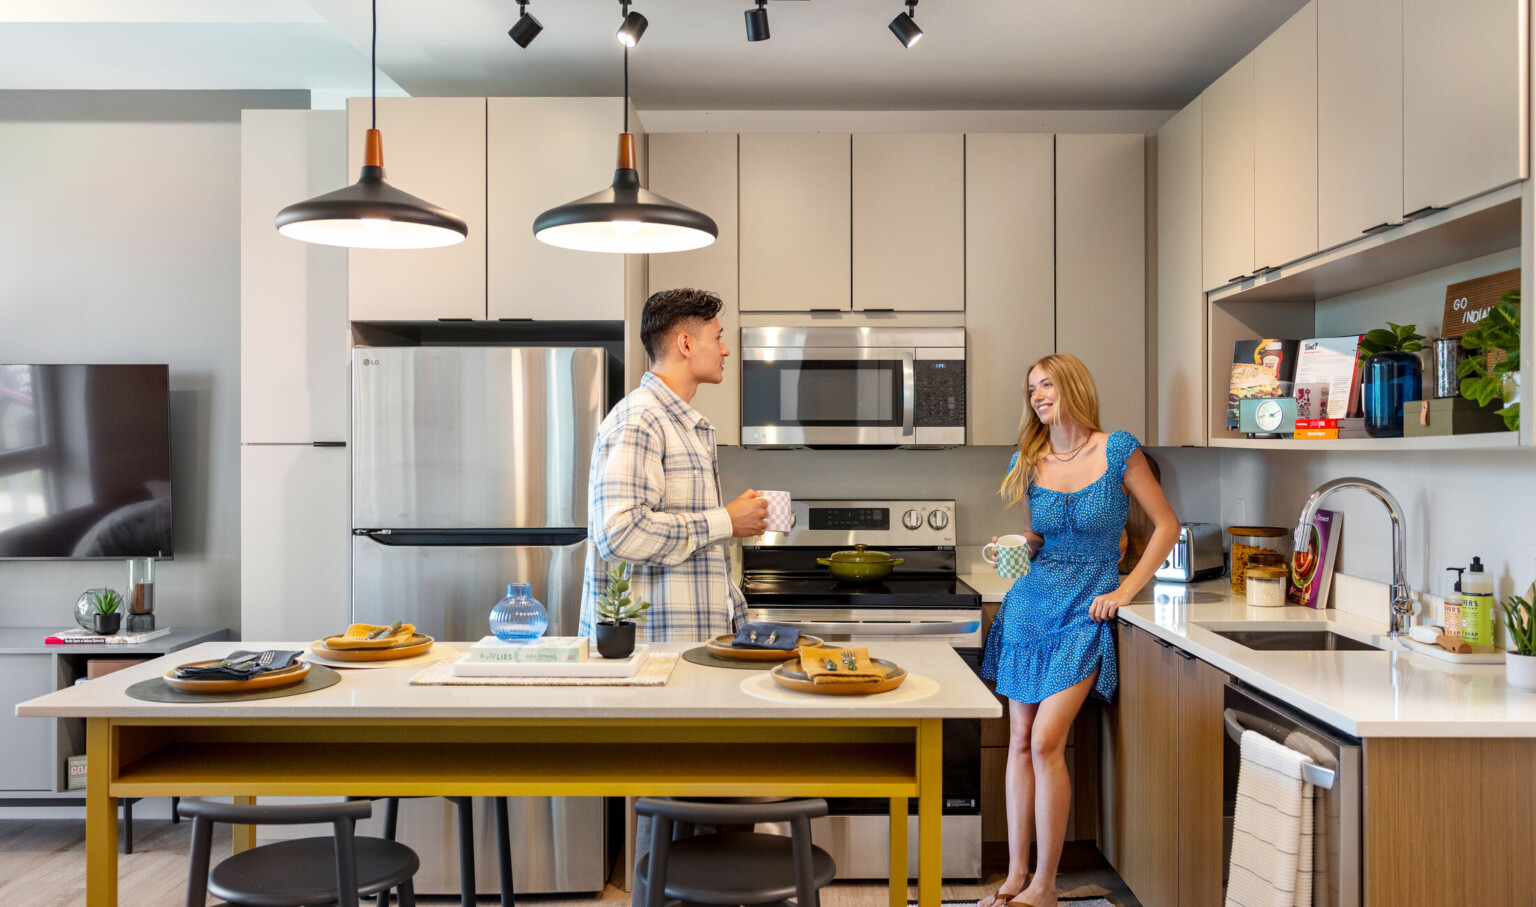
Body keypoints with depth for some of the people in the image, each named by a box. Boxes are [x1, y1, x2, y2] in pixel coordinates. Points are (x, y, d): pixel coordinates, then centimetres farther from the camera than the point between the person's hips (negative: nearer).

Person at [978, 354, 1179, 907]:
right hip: (1030, 601, 4)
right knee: (1019, 740, 3)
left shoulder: (1117, 451, -6)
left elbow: (1167, 525, -1)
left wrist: (1126, 590, -7)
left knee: (1046, 741, -13)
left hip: (1086, 610, -4)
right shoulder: (1028, 461, 6)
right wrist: (1012, 549, -2)